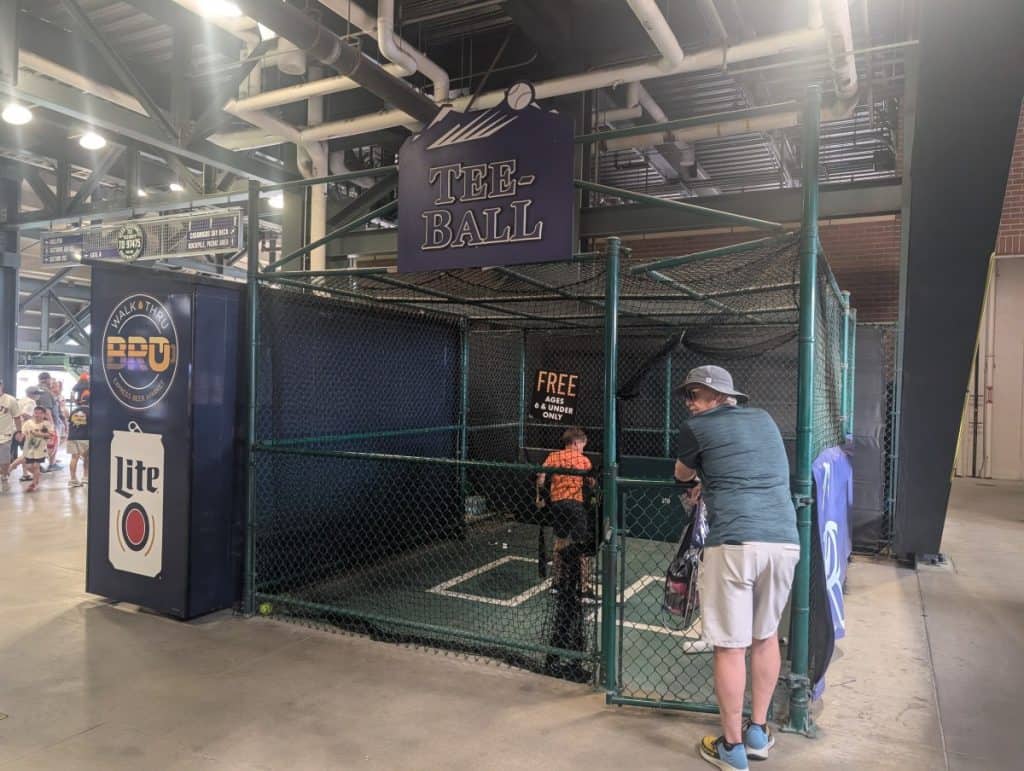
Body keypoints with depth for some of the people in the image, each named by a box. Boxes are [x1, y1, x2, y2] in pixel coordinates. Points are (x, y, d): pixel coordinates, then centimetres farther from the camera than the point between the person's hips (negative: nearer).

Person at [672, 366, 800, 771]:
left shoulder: (696, 428, 5)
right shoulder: (764, 419, 20)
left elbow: (682, 474, 23)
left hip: (734, 543, -5)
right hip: (785, 541, 6)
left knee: (730, 646, 5)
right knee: (766, 636, 22)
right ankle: (758, 732, 32)